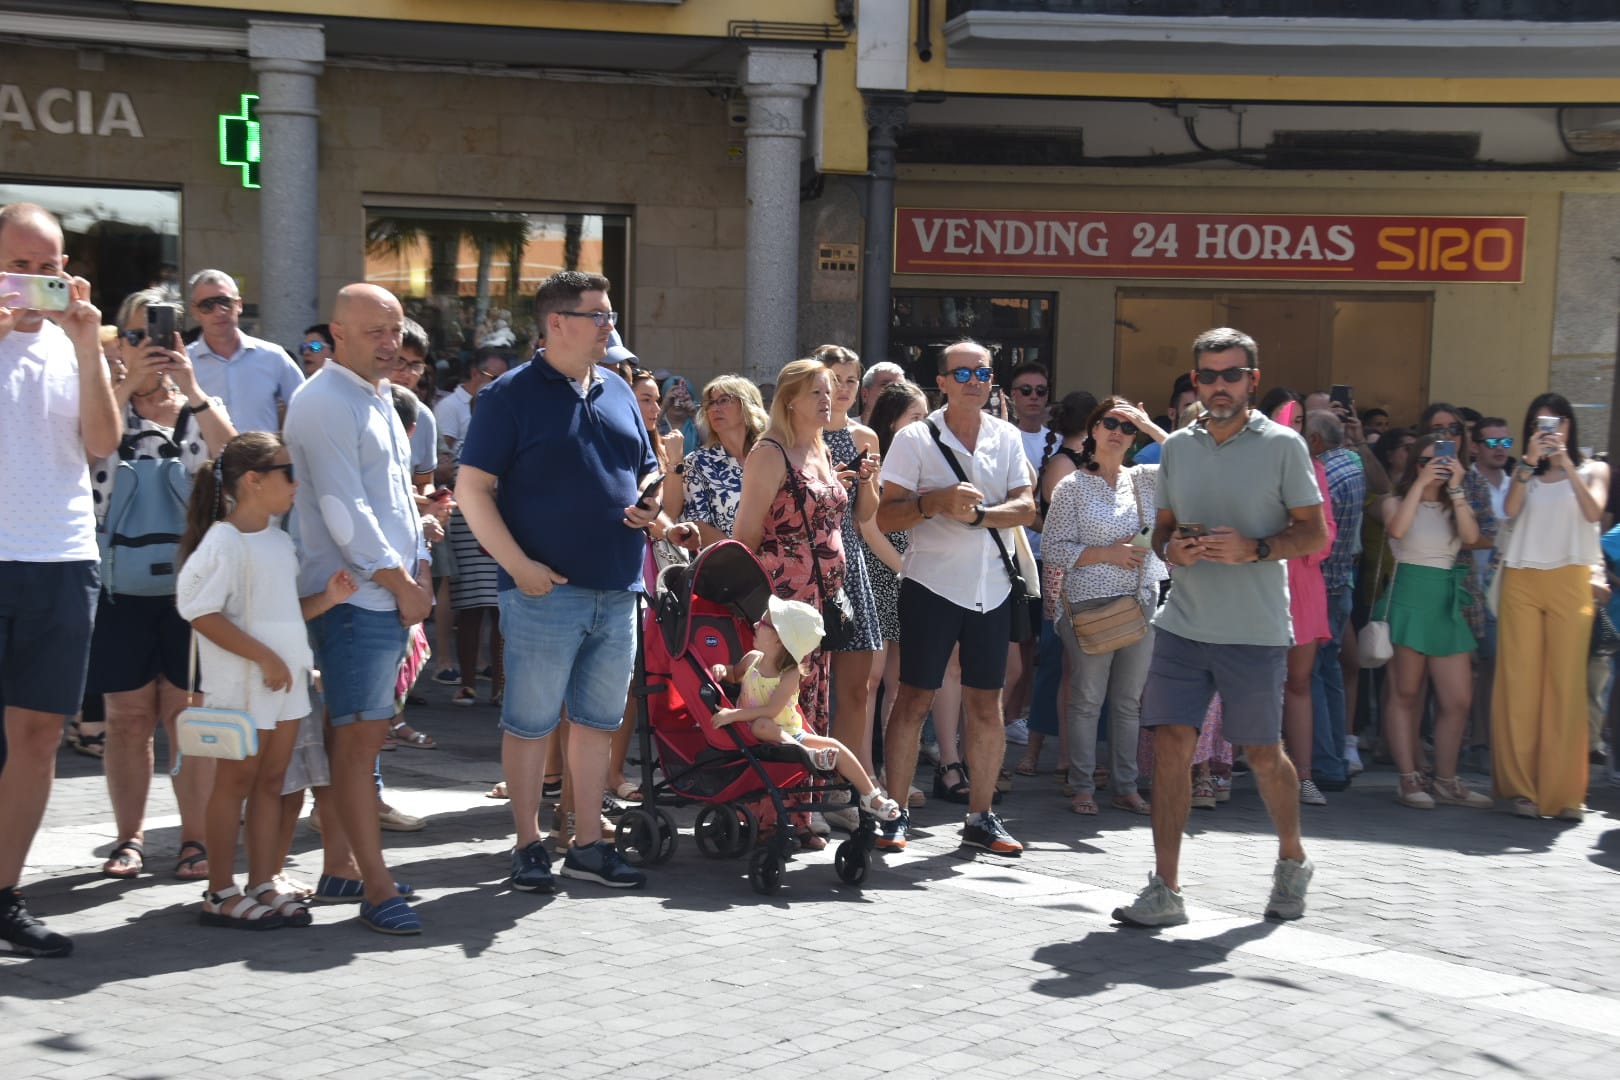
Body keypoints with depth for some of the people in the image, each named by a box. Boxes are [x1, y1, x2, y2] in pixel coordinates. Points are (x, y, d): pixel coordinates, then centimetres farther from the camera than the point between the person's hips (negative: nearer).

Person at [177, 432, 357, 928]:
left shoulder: (279, 541, 13)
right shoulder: (223, 542, -14)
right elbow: (202, 614, -20)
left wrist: (326, 598, 2)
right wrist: (264, 657, -20)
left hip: (285, 680, 8)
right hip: (242, 684, -8)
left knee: (270, 780, 10)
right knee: (237, 780, -1)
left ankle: (263, 885, 16)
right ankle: (220, 893, 8)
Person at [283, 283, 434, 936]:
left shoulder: (379, 400, 19)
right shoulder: (324, 403, -11)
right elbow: (344, 510, -16)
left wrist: (419, 569, 11)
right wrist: (401, 584, -11)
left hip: (392, 592, 9)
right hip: (355, 595, -9)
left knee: (354, 734, 13)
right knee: (358, 738, -8)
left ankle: (339, 867, 20)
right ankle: (377, 889, -8)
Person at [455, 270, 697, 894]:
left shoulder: (618, 394, 15)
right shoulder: (511, 395, -4)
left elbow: (646, 476, 24)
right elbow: (472, 488, -8)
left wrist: (657, 518, 1)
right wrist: (518, 564, -16)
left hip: (616, 591, 6)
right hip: (544, 588, -6)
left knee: (598, 720, 11)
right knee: (530, 721, 1)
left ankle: (588, 845, 20)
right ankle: (529, 847, 12)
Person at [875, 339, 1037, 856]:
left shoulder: (1007, 438, 9)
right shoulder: (915, 439, -2)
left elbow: (1026, 507, -1)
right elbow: (885, 516, -6)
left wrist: (978, 513, -17)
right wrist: (936, 502, -22)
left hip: (992, 588, 4)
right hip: (932, 585, -4)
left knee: (987, 705, 7)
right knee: (914, 699, -1)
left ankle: (980, 817, 15)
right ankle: (894, 812, 6)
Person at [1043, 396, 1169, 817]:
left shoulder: (1143, 479, 11)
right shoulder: (1072, 487, 1)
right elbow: (1055, 549, -4)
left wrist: (1150, 427, -2)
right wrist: (1107, 554, -13)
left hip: (1141, 604, 4)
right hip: (1089, 605, -4)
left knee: (1130, 700, 8)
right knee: (1087, 698, 0)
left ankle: (1126, 786, 16)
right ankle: (1082, 786, 9)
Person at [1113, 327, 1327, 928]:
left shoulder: (1281, 445, -1)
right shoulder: (1177, 447, 11)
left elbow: (1315, 533, -1)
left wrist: (1253, 548, -17)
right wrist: (1172, 549, -4)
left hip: (1255, 630, -3)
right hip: (1183, 624, 3)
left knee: (1262, 752, 8)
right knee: (1171, 744, -5)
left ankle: (1292, 861, 33)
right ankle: (1165, 890, -1)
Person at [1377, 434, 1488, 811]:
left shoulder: (1452, 506, 15)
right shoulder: (1396, 501, 4)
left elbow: (1471, 536, -5)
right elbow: (1397, 529, -18)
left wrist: (1456, 488, -8)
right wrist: (1421, 483, -15)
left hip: (1446, 603, 5)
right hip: (1409, 599, -5)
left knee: (1458, 700, 2)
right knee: (1406, 695, -1)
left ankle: (1446, 781, 11)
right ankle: (1409, 779, 3)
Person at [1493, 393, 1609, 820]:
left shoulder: (1592, 470, 13)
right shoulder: (1525, 473, 15)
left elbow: (1593, 512, -6)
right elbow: (1510, 510, -3)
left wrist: (1565, 462, -10)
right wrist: (1530, 461, -10)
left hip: (1569, 581, -1)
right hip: (1522, 581, 1)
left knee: (1566, 685, -5)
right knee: (1520, 684, -4)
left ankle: (1564, 791, -3)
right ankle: (1522, 787, 0)